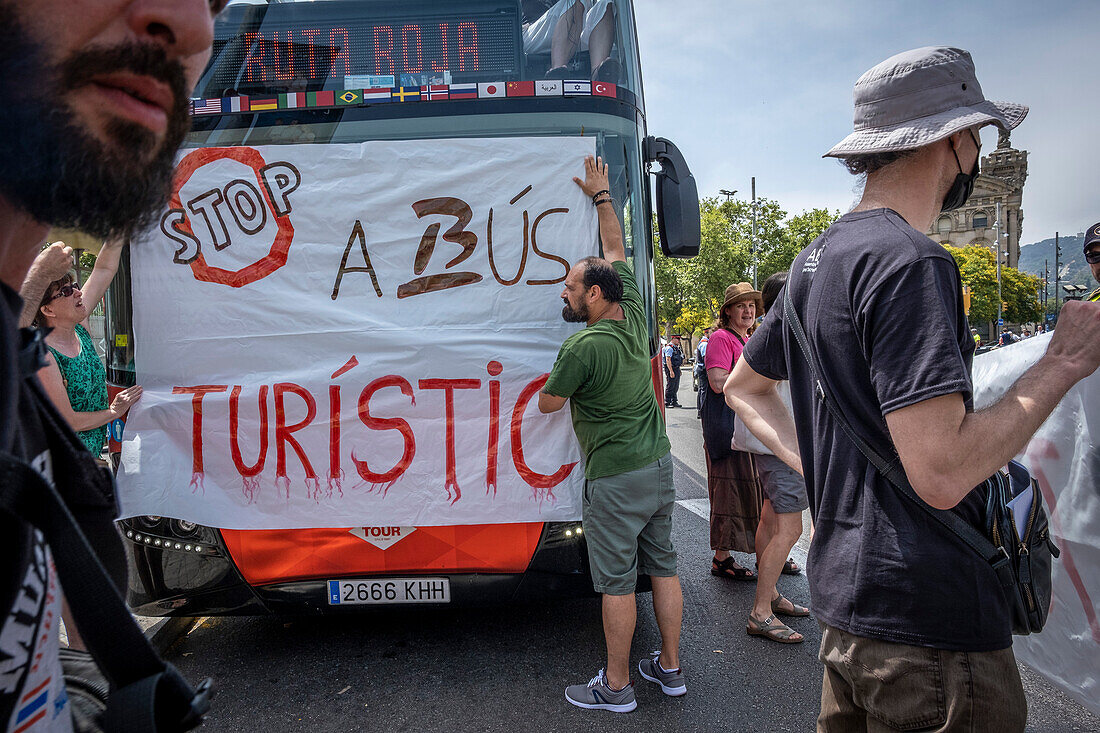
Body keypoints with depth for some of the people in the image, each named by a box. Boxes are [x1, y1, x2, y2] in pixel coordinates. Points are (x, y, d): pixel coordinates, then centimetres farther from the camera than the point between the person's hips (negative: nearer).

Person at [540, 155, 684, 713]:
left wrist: (560, 376, 13)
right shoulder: (633, 318, 1)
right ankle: (669, 667, 29)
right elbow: (616, 251, 14)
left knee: (616, 583, 4)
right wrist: (602, 195, 23)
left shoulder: (582, 347, -20)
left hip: (616, 479, -8)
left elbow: (548, 404, -6)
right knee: (662, 567, 15)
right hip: (659, 465, 8)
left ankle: (616, 686, 17)